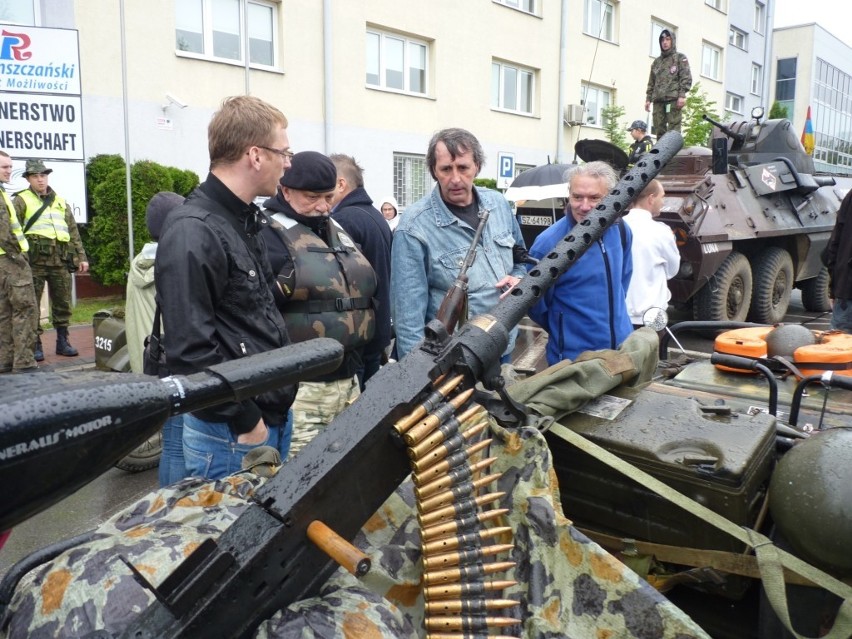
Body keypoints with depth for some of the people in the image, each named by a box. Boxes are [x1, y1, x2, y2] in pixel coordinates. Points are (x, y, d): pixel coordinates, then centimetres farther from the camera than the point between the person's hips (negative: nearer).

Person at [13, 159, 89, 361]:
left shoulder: (61, 202, 19)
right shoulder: (22, 200, 5)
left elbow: (73, 231, 19)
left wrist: (81, 257, 12)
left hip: (60, 261, 4)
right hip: (35, 261, -4)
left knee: (63, 303, 8)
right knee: (31, 304, 0)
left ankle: (62, 341, 18)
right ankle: (35, 345, 7)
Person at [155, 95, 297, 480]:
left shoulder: (247, 222, 11)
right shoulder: (192, 232, -20)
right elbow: (190, 348, -24)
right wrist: (244, 422, -17)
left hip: (276, 417, 9)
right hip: (231, 434, -9)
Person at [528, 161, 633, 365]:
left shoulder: (621, 231, -2)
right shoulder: (548, 243, -20)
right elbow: (536, 304, -9)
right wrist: (562, 331, 4)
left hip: (623, 348, 6)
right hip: (573, 358, -5)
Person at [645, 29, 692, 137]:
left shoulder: (680, 58, 10)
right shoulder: (656, 61, 24)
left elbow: (686, 78, -1)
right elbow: (651, 82, 24)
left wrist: (682, 95, -13)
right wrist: (648, 98, 13)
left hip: (673, 99, -5)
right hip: (658, 100, 5)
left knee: (673, 130, -12)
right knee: (659, 130, 2)